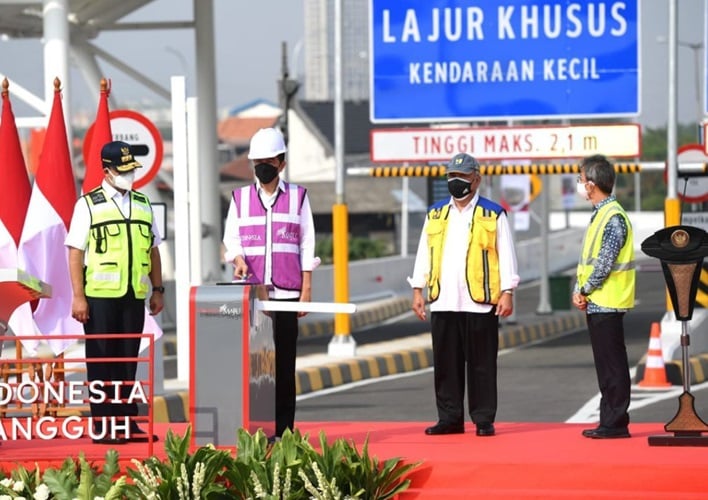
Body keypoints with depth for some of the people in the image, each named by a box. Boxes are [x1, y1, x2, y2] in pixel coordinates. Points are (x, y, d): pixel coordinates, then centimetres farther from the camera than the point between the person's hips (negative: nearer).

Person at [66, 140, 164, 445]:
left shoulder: (142, 204, 13)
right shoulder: (89, 205, -2)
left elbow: (152, 249, 18)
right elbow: (76, 252, -5)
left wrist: (157, 290, 13)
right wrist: (78, 297, -11)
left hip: (134, 295, 4)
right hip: (100, 295, -4)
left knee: (128, 361, 7)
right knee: (101, 361, 0)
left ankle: (127, 422, 12)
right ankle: (102, 426, 3)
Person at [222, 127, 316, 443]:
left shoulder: (297, 197, 8)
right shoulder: (240, 198, 11)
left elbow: (306, 244, 6)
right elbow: (230, 238, 12)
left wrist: (306, 288, 0)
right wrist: (237, 259, -11)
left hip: (285, 292, -1)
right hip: (249, 294, 1)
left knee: (283, 363, -2)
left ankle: (282, 429, 1)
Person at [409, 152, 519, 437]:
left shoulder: (493, 215, 3)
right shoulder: (435, 215, 15)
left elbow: (506, 256, 2)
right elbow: (423, 254, 16)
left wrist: (507, 293, -6)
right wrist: (418, 290, 9)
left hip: (479, 303, -4)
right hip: (443, 303, 4)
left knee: (481, 365, -1)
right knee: (445, 365, 6)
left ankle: (484, 420, 4)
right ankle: (449, 418, 12)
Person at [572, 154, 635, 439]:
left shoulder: (613, 217, -15)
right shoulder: (599, 215, 16)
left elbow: (605, 263, -19)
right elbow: (586, 258, 17)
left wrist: (585, 290, -10)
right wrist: (579, 291, 6)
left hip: (607, 304, -10)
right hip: (595, 303, 10)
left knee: (612, 365, -6)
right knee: (606, 365, 12)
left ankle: (616, 424, -4)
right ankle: (609, 421, 16)